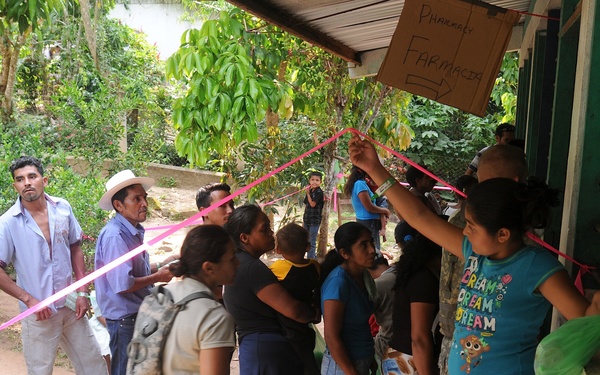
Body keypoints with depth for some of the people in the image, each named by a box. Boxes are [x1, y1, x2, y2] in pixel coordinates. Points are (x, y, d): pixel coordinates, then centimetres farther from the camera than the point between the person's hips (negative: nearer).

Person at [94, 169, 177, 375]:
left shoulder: (134, 231, 6)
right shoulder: (114, 235, -23)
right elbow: (123, 285, -27)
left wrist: (161, 265, 1)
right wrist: (158, 277, -16)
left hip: (140, 315, 9)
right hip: (125, 319, -9)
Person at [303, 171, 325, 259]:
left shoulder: (319, 192, -12)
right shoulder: (310, 191, 10)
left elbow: (312, 204, -19)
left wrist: (308, 193, -13)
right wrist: (303, 220, 16)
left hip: (314, 220, -8)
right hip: (307, 220, 8)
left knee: (312, 242, -3)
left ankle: (310, 259, 2)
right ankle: (313, 257, 25)